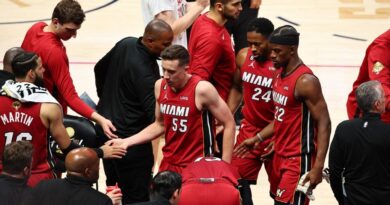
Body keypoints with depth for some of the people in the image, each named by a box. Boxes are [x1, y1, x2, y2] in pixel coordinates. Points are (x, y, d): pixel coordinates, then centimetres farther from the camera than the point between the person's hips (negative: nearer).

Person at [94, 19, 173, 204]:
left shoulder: (125, 44, -1)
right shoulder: (144, 71, -26)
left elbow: (100, 68, 17)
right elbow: (156, 116, -26)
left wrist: (106, 97, 28)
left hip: (105, 127, 9)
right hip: (130, 140, -9)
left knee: (113, 188, 22)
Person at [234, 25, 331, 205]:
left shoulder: (305, 81, -19)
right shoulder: (280, 73, 8)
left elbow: (324, 124, -20)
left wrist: (318, 167, -26)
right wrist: (257, 138, 16)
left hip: (299, 159, -9)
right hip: (281, 155, 9)